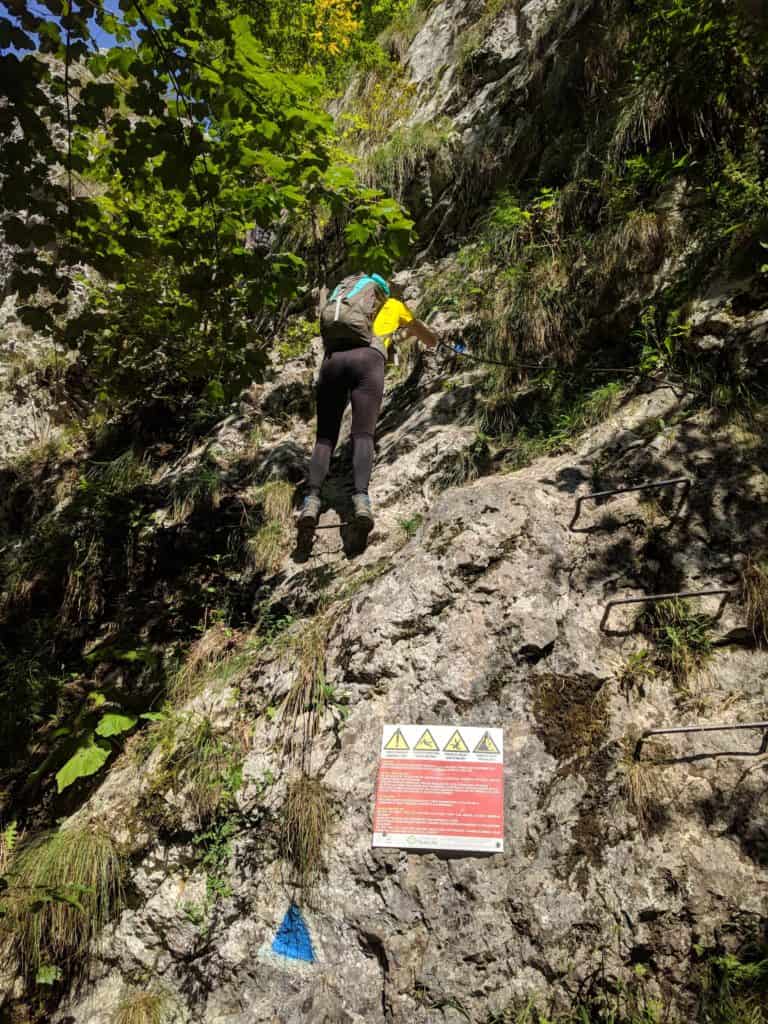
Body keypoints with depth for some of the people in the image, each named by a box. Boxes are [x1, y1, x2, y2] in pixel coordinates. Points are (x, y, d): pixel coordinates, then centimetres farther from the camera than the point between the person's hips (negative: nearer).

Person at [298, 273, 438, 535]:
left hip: (333, 358, 2)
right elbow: (431, 339, 46)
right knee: (363, 435, -12)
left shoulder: (343, 296, 40)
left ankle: (312, 498, -22)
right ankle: (360, 497, -35)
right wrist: (428, 341, 70)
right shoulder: (393, 305, 33)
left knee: (325, 437, 0)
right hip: (367, 358, -2)